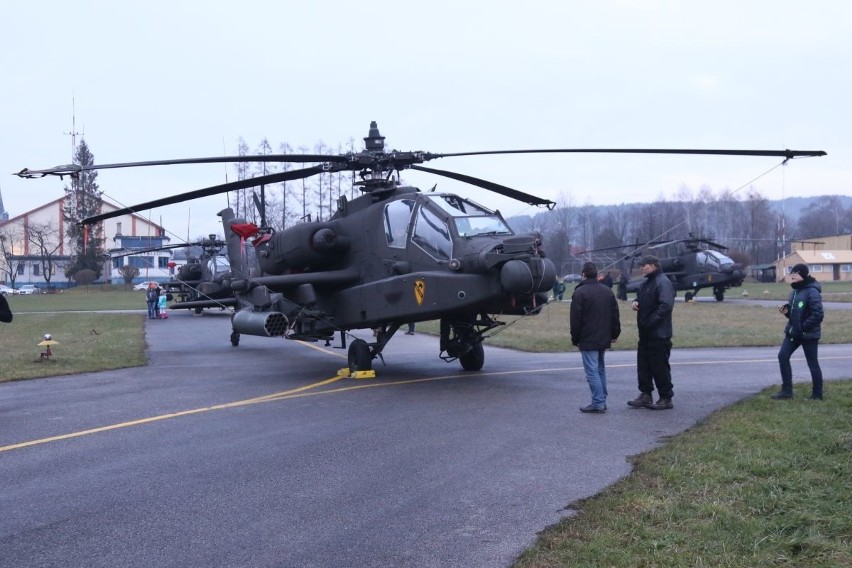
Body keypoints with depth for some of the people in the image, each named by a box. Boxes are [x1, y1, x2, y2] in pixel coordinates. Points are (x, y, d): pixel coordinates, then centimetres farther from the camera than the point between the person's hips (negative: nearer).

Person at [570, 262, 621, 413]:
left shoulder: (579, 292, -10)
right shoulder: (607, 291, 10)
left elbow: (576, 319, -11)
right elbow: (615, 315, 12)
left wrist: (575, 338, -3)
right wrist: (615, 334, 17)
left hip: (588, 340, -7)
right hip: (604, 339, 7)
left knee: (592, 371, -5)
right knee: (600, 369, 16)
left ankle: (598, 403, -7)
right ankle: (602, 401, 18)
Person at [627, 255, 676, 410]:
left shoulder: (663, 282, -15)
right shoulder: (647, 282, 15)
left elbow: (666, 306, -24)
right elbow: (640, 298, 28)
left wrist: (650, 322, -23)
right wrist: (635, 302, 4)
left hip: (658, 334, -10)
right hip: (646, 333, 10)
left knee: (660, 367, -2)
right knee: (643, 365, 12)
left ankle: (666, 399, 8)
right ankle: (645, 396, 21)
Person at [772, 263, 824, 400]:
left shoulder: (812, 292, -18)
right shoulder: (795, 291, 9)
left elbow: (818, 314, -22)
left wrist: (804, 327, -20)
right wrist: (787, 311, 0)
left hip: (809, 334, -9)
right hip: (793, 332, 9)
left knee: (812, 363, 2)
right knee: (783, 356, 3)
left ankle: (817, 395, 15)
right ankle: (787, 390, 12)